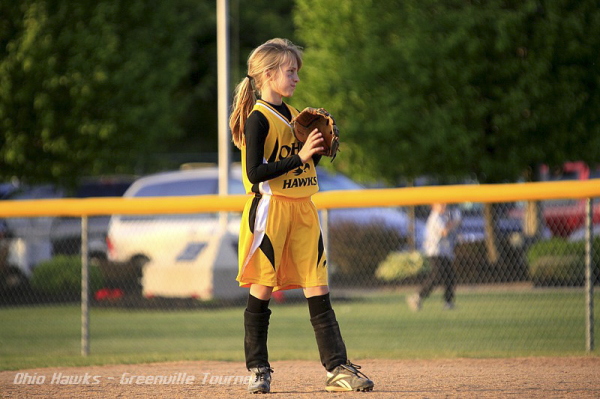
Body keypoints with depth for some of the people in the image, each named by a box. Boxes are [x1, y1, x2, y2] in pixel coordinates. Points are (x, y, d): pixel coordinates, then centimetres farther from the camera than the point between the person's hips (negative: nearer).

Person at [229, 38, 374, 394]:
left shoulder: (293, 115, 15)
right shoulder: (258, 119, -10)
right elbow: (255, 172, -18)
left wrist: (317, 148, 2)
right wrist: (299, 155, -20)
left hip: (302, 210, 7)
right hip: (270, 208, -7)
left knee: (318, 291, 2)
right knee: (263, 288, 0)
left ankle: (338, 368, -1)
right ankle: (258, 369, 9)